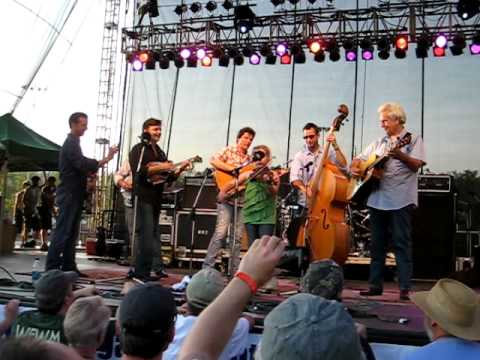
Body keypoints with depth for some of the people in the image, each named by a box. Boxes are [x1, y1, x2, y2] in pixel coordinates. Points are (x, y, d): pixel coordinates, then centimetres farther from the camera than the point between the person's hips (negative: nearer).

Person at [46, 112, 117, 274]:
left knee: (71, 232, 9)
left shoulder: (73, 143, 20)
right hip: (69, 194, -10)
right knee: (62, 232, -10)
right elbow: (82, 164, -24)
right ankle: (52, 268, -9)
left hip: (73, 194, 10)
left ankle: (68, 267, 12)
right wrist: (106, 159, -26)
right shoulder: (71, 143, -11)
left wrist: (88, 174, 9)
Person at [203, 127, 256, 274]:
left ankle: (234, 270, 10)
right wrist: (234, 169, -17)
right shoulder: (229, 150, 3)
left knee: (238, 236, 4)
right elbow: (214, 161, -14)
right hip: (226, 198, -5)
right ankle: (207, 266, -8)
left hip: (242, 200, 6)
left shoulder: (250, 159, 19)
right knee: (221, 232, -15)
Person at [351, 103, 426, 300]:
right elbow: (358, 159, 20)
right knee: (377, 244, 9)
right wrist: (355, 167, -1)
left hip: (401, 200, -6)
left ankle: (405, 288, -1)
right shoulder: (378, 143, 19)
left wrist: (400, 155, -25)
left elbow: (416, 165, -9)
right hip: (377, 199, 6)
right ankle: (375, 285, 16)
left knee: (401, 243, -5)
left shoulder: (413, 139, 3)